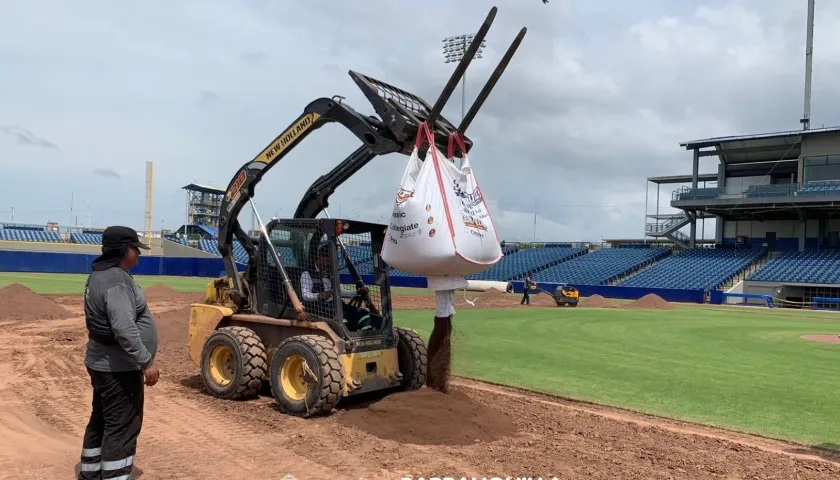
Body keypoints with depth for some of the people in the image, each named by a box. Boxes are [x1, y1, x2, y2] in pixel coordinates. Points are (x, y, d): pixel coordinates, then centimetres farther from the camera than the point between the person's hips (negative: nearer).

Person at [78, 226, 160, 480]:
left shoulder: (102, 275, 12)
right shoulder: (116, 280, -22)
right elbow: (124, 328, -31)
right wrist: (146, 361, -29)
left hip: (105, 363, 11)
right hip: (119, 367, -11)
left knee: (101, 422, 21)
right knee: (122, 428, -5)